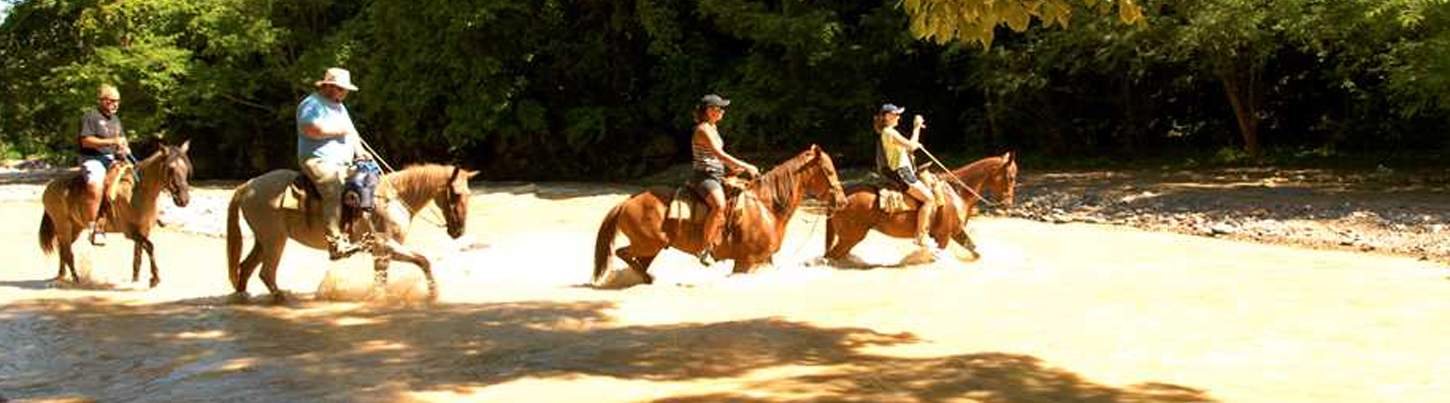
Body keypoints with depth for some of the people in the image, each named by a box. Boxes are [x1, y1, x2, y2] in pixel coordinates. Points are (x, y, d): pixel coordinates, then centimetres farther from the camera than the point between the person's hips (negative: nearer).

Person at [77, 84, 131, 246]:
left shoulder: (115, 119, 20)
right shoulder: (91, 117, -6)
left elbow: (122, 139, 26)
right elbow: (86, 141, -16)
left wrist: (124, 147, 1)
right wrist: (111, 142, -21)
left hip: (111, 159, 9)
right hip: (92, 159, -9)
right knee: (96, 187, -32)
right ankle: (94, 228, -31)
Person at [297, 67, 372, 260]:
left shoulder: (339, 107, 25)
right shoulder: (312, 104, -5)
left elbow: (351, 131, 25)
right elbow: (312, 129, -21)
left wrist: (359, 150, 6)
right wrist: (339, 130, -10)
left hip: (344, 163, 10)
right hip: (318, 161, -10)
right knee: (333, 184, -32)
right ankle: (336, 243, -41)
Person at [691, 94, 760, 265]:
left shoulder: (712, 127, 17)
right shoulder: (703, 129, -14)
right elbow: (720, 154, -21)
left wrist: (733, 166, 14)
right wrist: (746, 166, -20)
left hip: (716, 177, 11)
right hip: (705, 176, -11)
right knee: (719, 205, -36)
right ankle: (706, 248, -30)